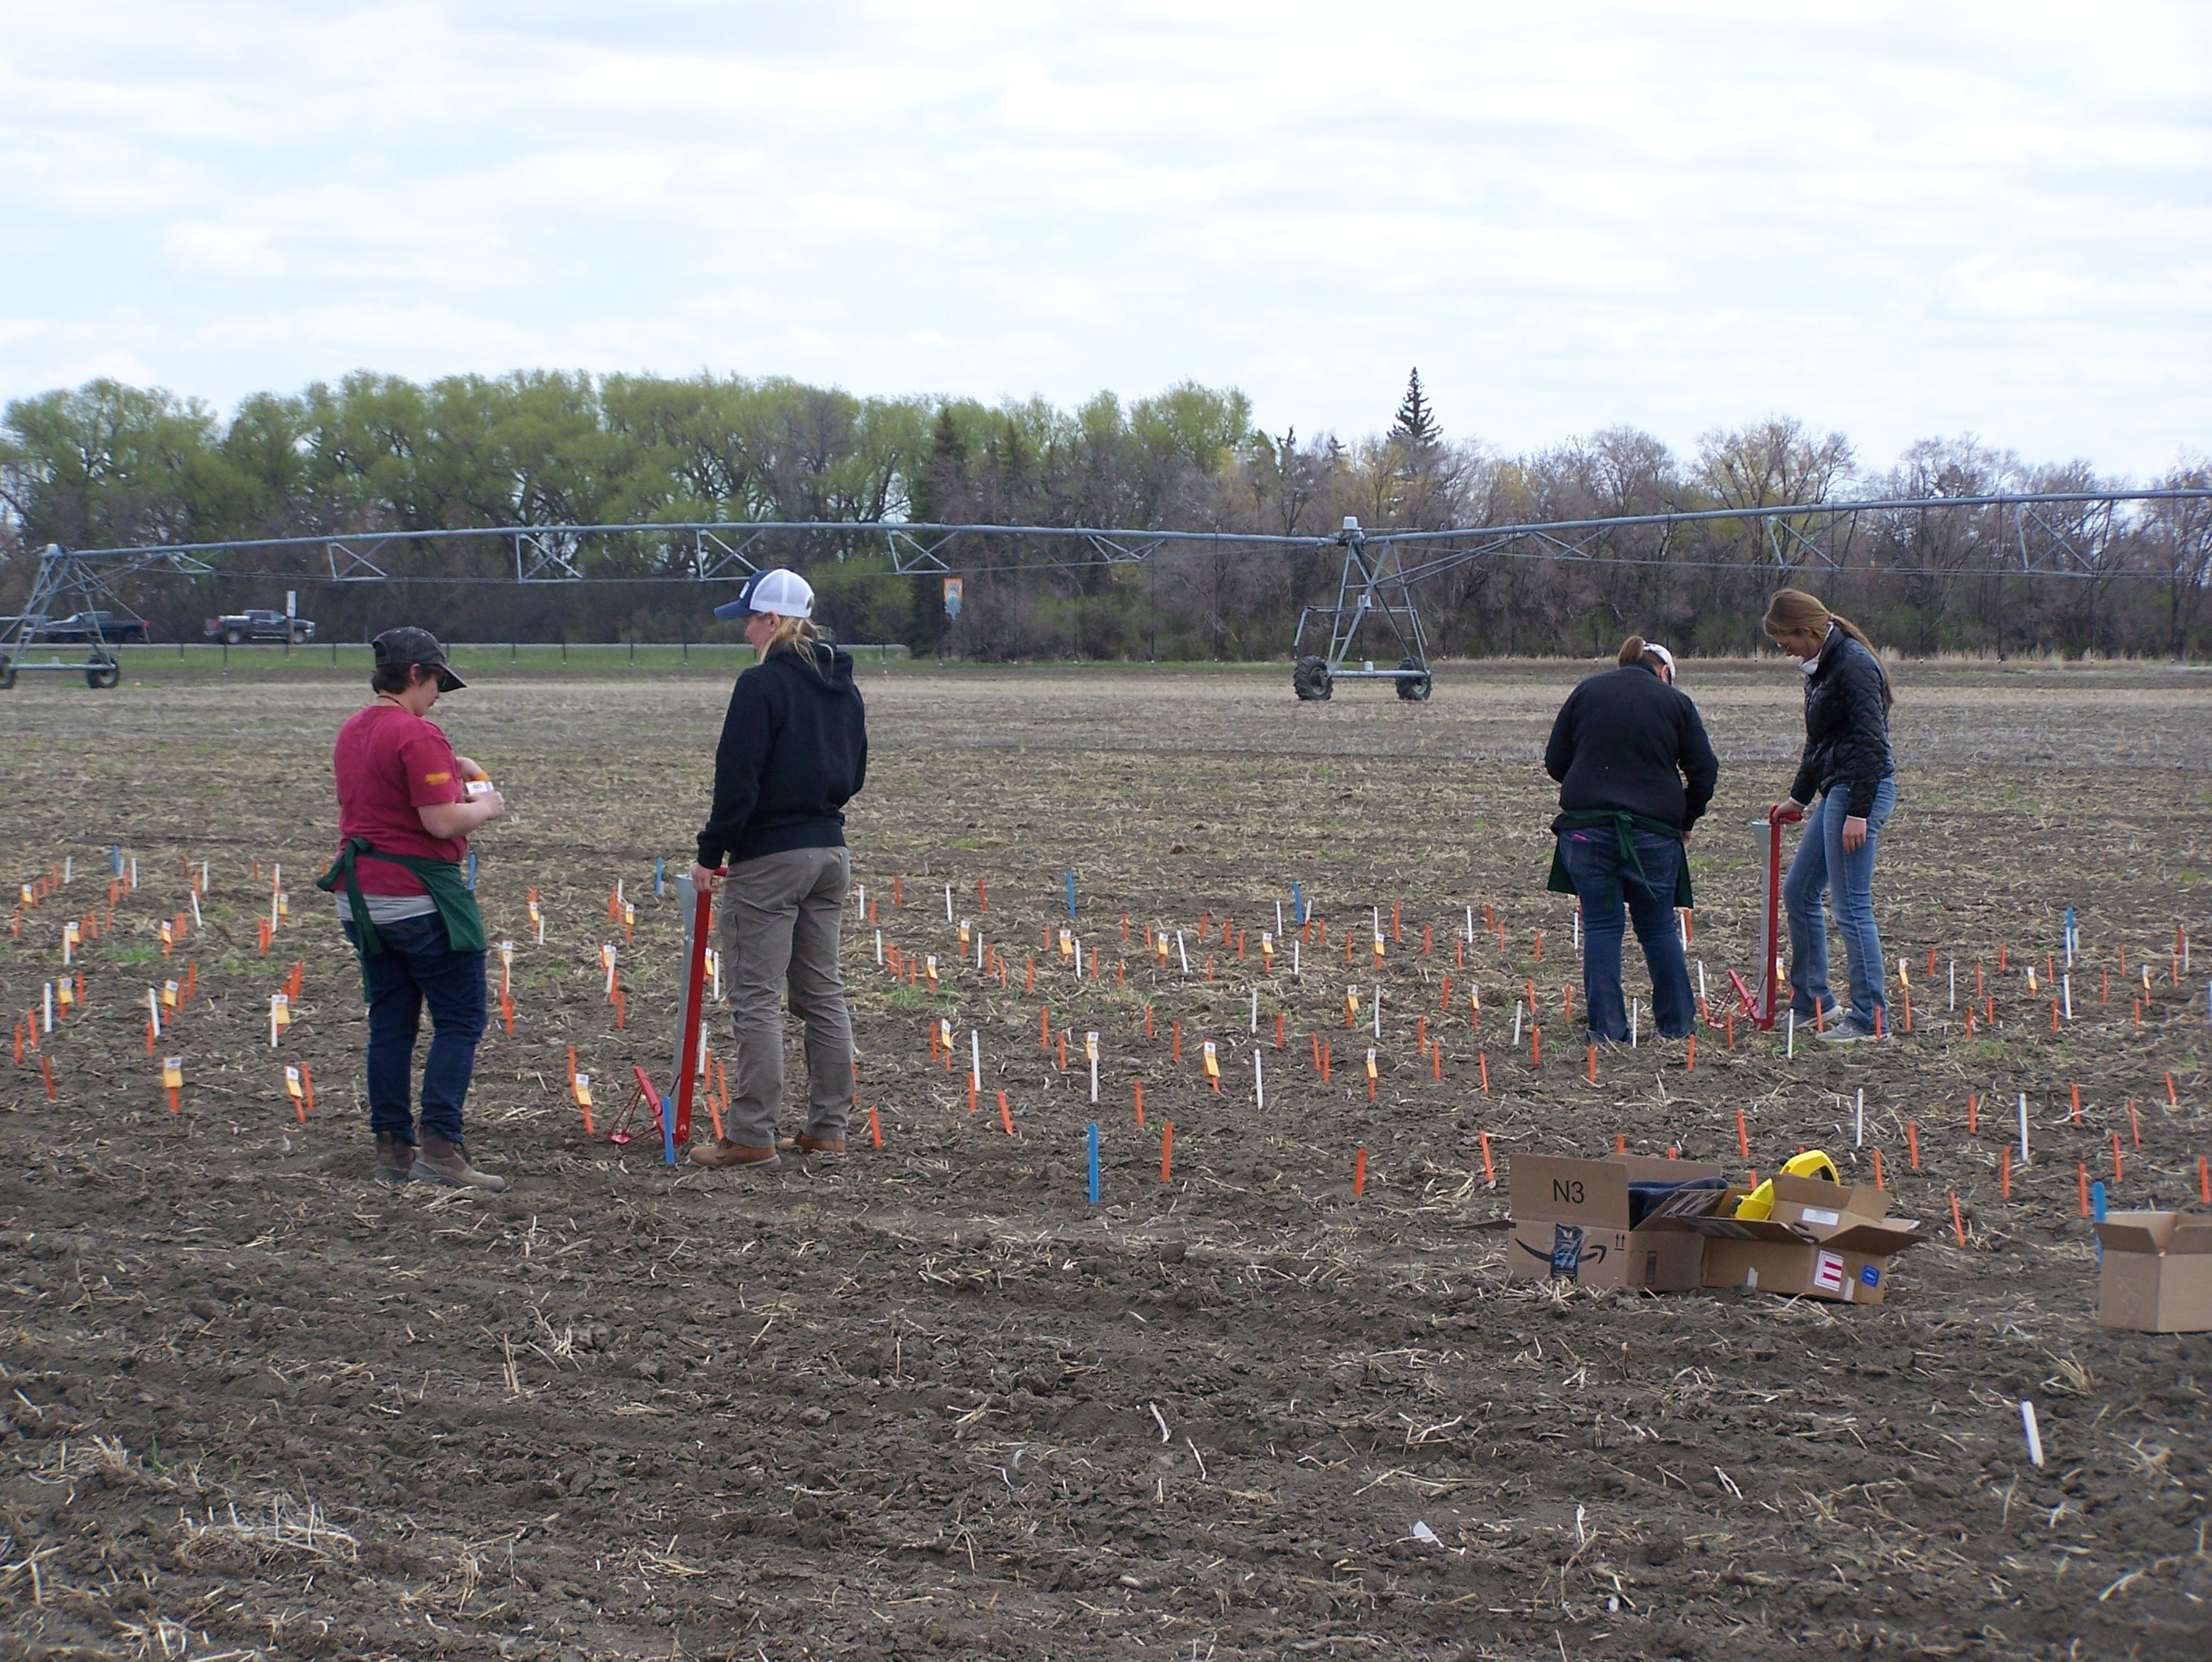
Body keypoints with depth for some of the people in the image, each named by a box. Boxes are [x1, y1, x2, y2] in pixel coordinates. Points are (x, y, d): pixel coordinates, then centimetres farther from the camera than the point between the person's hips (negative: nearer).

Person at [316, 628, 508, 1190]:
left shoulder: (351, 731, 12)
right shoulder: (418, 734, -16)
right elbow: (441, 822, -21)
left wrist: (449, 770, 19)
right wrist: (485, 807, -2)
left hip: (361, 899, 9)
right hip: (420, 898, -9)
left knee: (388, 1025, 12)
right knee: (459, 1021, -2)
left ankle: (392, 1151, 13)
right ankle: (440, 1147, -11)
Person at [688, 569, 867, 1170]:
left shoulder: (762, 684, -15)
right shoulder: (843, 687, 10)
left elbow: (737, 781, -17)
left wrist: (711, 853, -9)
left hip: (769, 855, -8)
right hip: (830, 850, 8)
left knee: (756, 996, -5)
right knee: (823, 991, 13)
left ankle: (752, 1136, -5)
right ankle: (828, 1126, 16)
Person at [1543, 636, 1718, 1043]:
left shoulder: (1586, 692, 10)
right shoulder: (1675, 701, 6)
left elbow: (1555, 761, 10)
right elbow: (1704, 770, 4)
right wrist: (1684, 821, 17)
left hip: (1586, 826, 0)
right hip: (1654, 831, 0)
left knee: (1601, 926, 5)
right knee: (1659, 928, 12)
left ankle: (1607, 1028, 1)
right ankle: (1678, 1023, 18)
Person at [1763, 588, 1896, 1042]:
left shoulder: (1853, 664, -16)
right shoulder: (1820, 668, 15)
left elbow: (1870, 741, -20)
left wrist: (1858, 813, -23)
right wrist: (1799, 797, 28)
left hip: (1862, 790, -11)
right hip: (1835, 791, 11)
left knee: (1851, 905, -8)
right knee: (1797, 893, 15)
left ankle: (1869, 1018, -3)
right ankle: (1811, 1002, 24)